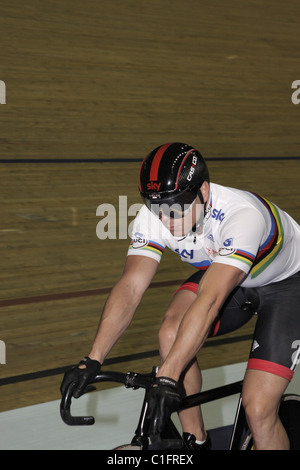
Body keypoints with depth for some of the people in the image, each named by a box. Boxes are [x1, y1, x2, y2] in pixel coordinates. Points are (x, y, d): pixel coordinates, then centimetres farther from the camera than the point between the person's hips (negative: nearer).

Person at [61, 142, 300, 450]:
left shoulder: (242, 214, -39)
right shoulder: (154, 216, -22)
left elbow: (209, 301, -47)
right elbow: (130, 287, -26)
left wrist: (167, 377, -52)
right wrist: (93, 360, -37)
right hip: (222, 276, 5)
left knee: (258, 411, -18)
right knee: (171, 332, -24)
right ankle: (196, 443, -5)